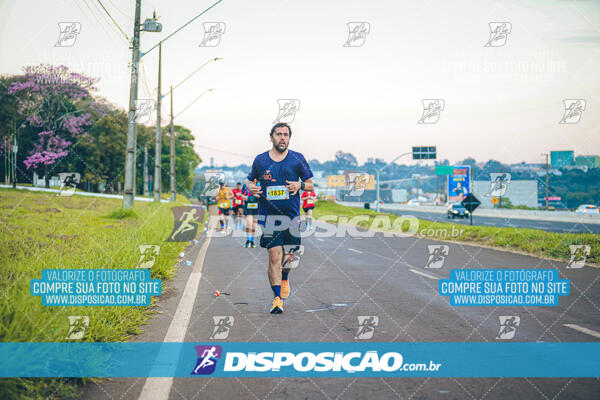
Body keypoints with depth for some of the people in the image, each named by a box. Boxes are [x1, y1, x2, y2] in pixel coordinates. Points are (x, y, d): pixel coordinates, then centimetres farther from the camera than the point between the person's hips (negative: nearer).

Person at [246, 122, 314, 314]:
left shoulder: (297, 159, 3)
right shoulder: (260, 160, 5)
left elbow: (311, 184, 9)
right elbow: (249, 181, 18)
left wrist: (300, 185, -13)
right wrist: (251, 188, -5)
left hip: (291, 215, 1)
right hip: (268, 214, -1)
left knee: (289, 256, 4)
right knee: (274, 256, -8)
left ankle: (284, 279, 38)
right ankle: (277, 297, 0)